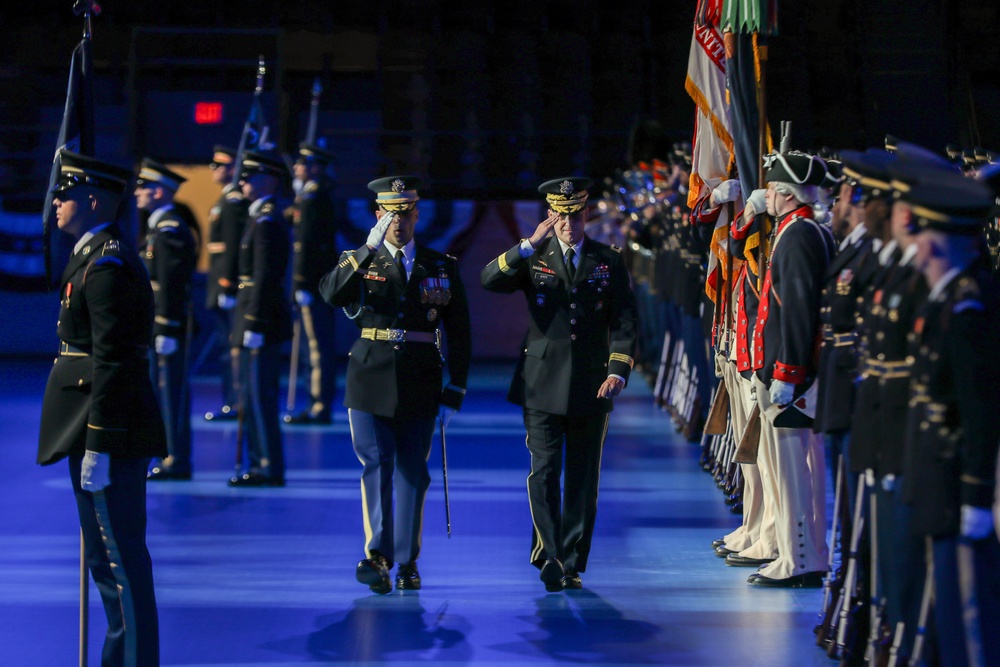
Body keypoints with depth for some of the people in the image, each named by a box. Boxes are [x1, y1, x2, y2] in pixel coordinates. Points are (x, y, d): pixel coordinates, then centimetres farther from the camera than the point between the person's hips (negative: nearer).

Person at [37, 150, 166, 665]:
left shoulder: (107, 265, -17)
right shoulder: (98, 256, 15)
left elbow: (111, 362, -21)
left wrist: (97, 447, -21)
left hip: (111, 432, -11)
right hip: (95, 429, 11)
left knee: (120, 560, -4)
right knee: (107, 556, 17)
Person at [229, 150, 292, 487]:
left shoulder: (267, 222, -16)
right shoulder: (263, 217, 16)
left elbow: (264, 278, -20)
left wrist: (253, 326, -21)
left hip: (261, 321, -10)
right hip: (260, 321, 10)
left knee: (259, 396, -7)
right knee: (256, 396, 14)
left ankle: (269, 468, -3)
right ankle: (262, 463, 19)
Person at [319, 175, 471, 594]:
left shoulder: (442, 267, 8)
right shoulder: (358, 262, 7)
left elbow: (459, 334, 9)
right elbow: (330, 294, -16)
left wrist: (455, 393, 3)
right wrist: (368, 250, -23)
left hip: (420, 386, 1)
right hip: (371, 382, -1)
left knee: (412, 471, 5)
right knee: (377, 468, -8)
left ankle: (406, 562, 12)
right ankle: (377, 555, -5)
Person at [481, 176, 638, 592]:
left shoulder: (609, 261, 7)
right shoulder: (533, 259, 6)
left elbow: (625, 321, 2)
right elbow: (489, 280, -11)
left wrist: (618, 370, -11)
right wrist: (529, 245, -20)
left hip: (591, 385, 1)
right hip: (543, 383, -1)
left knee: (584, 479, 5)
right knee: (544, 472, -9)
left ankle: (573, 565, 13)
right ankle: (549, 558, -8)